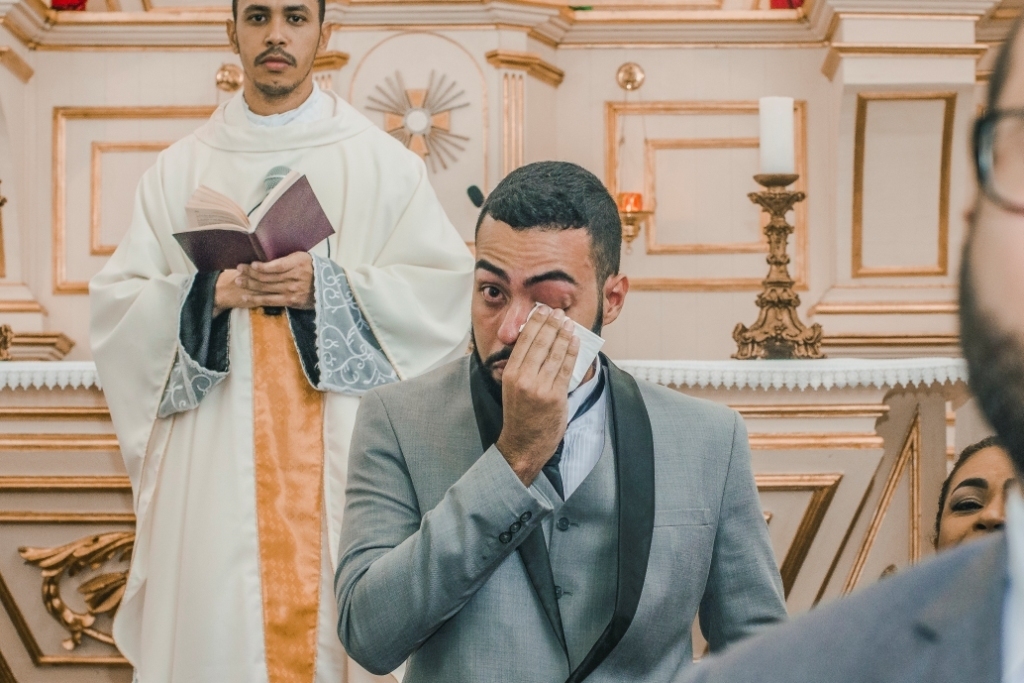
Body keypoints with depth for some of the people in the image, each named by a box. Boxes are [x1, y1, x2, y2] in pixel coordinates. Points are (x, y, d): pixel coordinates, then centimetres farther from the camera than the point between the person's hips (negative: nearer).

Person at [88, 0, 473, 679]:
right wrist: (212, 291, -11)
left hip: (347, 455, -1)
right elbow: (117, 304, 6)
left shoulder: (382, 162, 6)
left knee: (341, 617, -4)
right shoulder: (181, 169, 10)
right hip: (215, 461, 1)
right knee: (213, 621, -3)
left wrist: (324, 288, -13)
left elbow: (447, 290, -2)